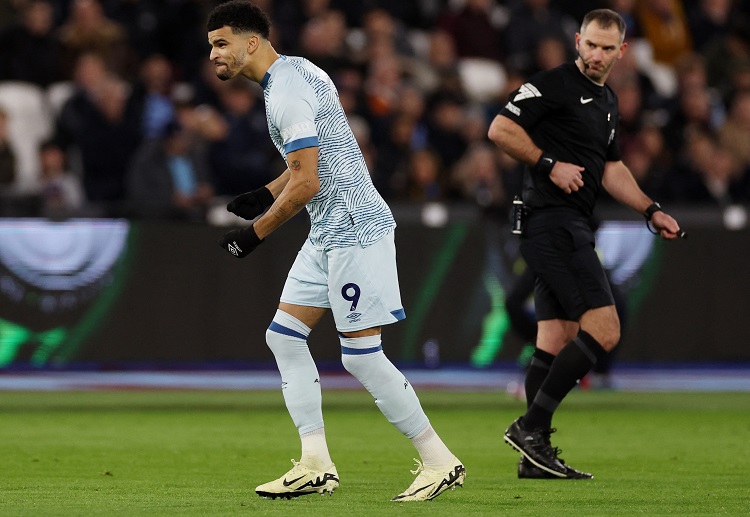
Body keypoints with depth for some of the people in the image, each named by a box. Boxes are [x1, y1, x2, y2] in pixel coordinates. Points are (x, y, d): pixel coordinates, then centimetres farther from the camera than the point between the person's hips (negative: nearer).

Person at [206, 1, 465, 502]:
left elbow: (306, 182, -22)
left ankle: (440, 461, -1)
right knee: (284, 335, 7)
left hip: (354, 231, -11)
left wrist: (255, 233, -11)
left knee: (361, 355, -9)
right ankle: (316, 465, 6)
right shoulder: (297, 70, 14)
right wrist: (266, 195, 15)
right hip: (329, 231, 11)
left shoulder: (285, 93, -18)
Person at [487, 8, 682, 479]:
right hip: (554, 223, -10)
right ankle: (531, 426, -15)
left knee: (556, 343, 8)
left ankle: (536, 455, 9)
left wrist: (652, 211, 20)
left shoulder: (608, 102, 20)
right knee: (603, 330, -16)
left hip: (573, 229, 10)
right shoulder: (554, 85, -7)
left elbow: (612, 168, 29)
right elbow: (500, 129, -13)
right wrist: (550, 163, -15)